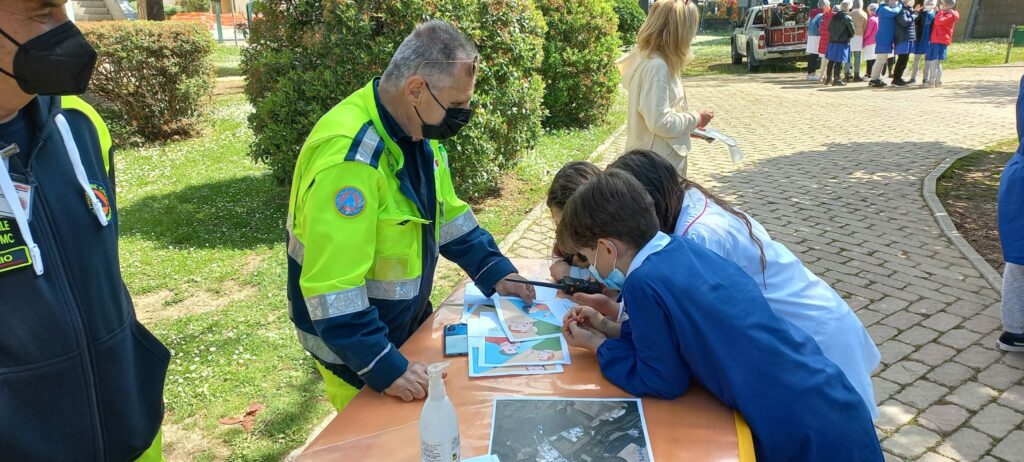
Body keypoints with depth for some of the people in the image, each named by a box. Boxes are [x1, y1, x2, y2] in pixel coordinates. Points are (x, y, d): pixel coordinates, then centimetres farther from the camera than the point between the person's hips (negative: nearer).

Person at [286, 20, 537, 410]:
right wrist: (384, 368, -31)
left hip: (407, 323, 8)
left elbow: (445, 214, 9)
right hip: (355, 346, -8)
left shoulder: (417, 130, -3)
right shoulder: (348, 157, -33)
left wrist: (496, 272, 1)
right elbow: (332, 285, -33)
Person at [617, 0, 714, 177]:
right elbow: (660, 122, -25)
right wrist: (695, 119, -10)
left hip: (662, 159, 10)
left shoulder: (649, 57, 8)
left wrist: (689, 125, 12)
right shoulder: (656, 65, -22)